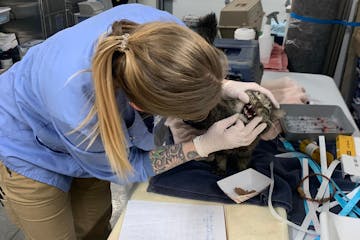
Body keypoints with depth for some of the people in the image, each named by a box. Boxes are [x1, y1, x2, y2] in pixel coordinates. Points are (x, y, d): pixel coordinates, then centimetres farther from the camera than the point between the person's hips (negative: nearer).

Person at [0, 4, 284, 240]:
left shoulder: (163, 29, -32)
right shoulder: (78, 114, -46)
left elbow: (189, 78, -5)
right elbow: (124, 167, -23)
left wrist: (223, 86, -23)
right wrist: (207, 144, -28)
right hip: (31, 146, -4)